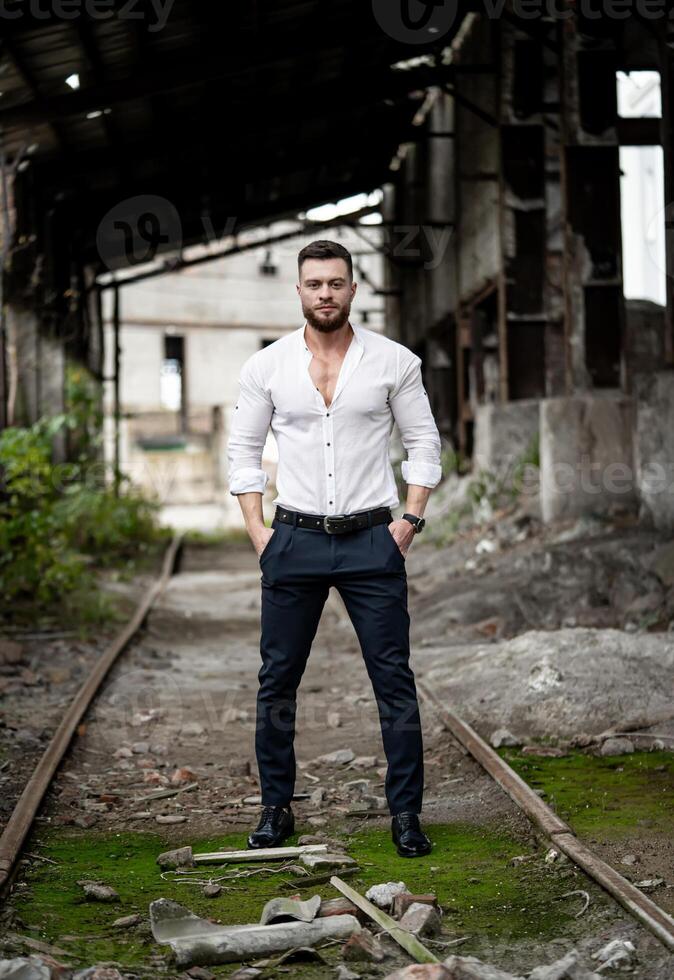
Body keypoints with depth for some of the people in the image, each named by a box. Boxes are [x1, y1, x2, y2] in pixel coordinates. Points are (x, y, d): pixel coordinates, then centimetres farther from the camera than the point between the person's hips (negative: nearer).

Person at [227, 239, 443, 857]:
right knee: (278, 679, 5)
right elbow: (244, 450, 10)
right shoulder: (266, 366, 4)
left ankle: (406, 812, 7)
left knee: (394, 679, -2)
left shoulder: (394, 361, 1)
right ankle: (276, 808, 17)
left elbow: (424, 442, 7)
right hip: (295, 539, 1)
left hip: (372, 539, -1)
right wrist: (257, 530, 1)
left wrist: (411, 519, -3)